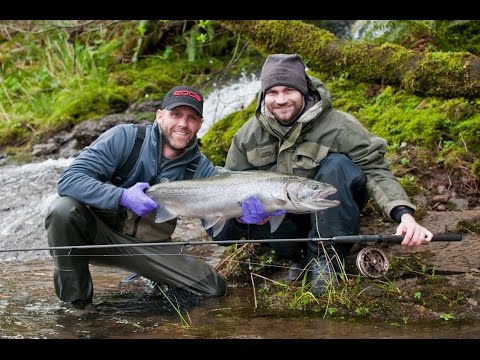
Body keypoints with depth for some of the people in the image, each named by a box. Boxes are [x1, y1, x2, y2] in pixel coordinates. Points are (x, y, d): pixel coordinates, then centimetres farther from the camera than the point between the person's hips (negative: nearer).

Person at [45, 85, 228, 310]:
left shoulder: (201, 169, -4)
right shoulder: (124, 138, -14)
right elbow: (68, 180, -23)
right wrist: (123, 196, -37)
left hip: (150, 248, 3)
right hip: (99, 234, -3)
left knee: (215, 288, -11)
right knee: (64, 209, -34)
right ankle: (76, 300, -14)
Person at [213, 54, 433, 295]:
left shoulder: (338, 126, -19)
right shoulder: (248, 136, -8)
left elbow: (376, 170, -22)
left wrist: (404, 214, -39)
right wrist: (241, 212, -27)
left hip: (332, 211, -3)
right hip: (282, 215, 3)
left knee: (337, 166, -34)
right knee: (223, 227, -23)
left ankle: (326, 259, -22)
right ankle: (301, 254, -4)